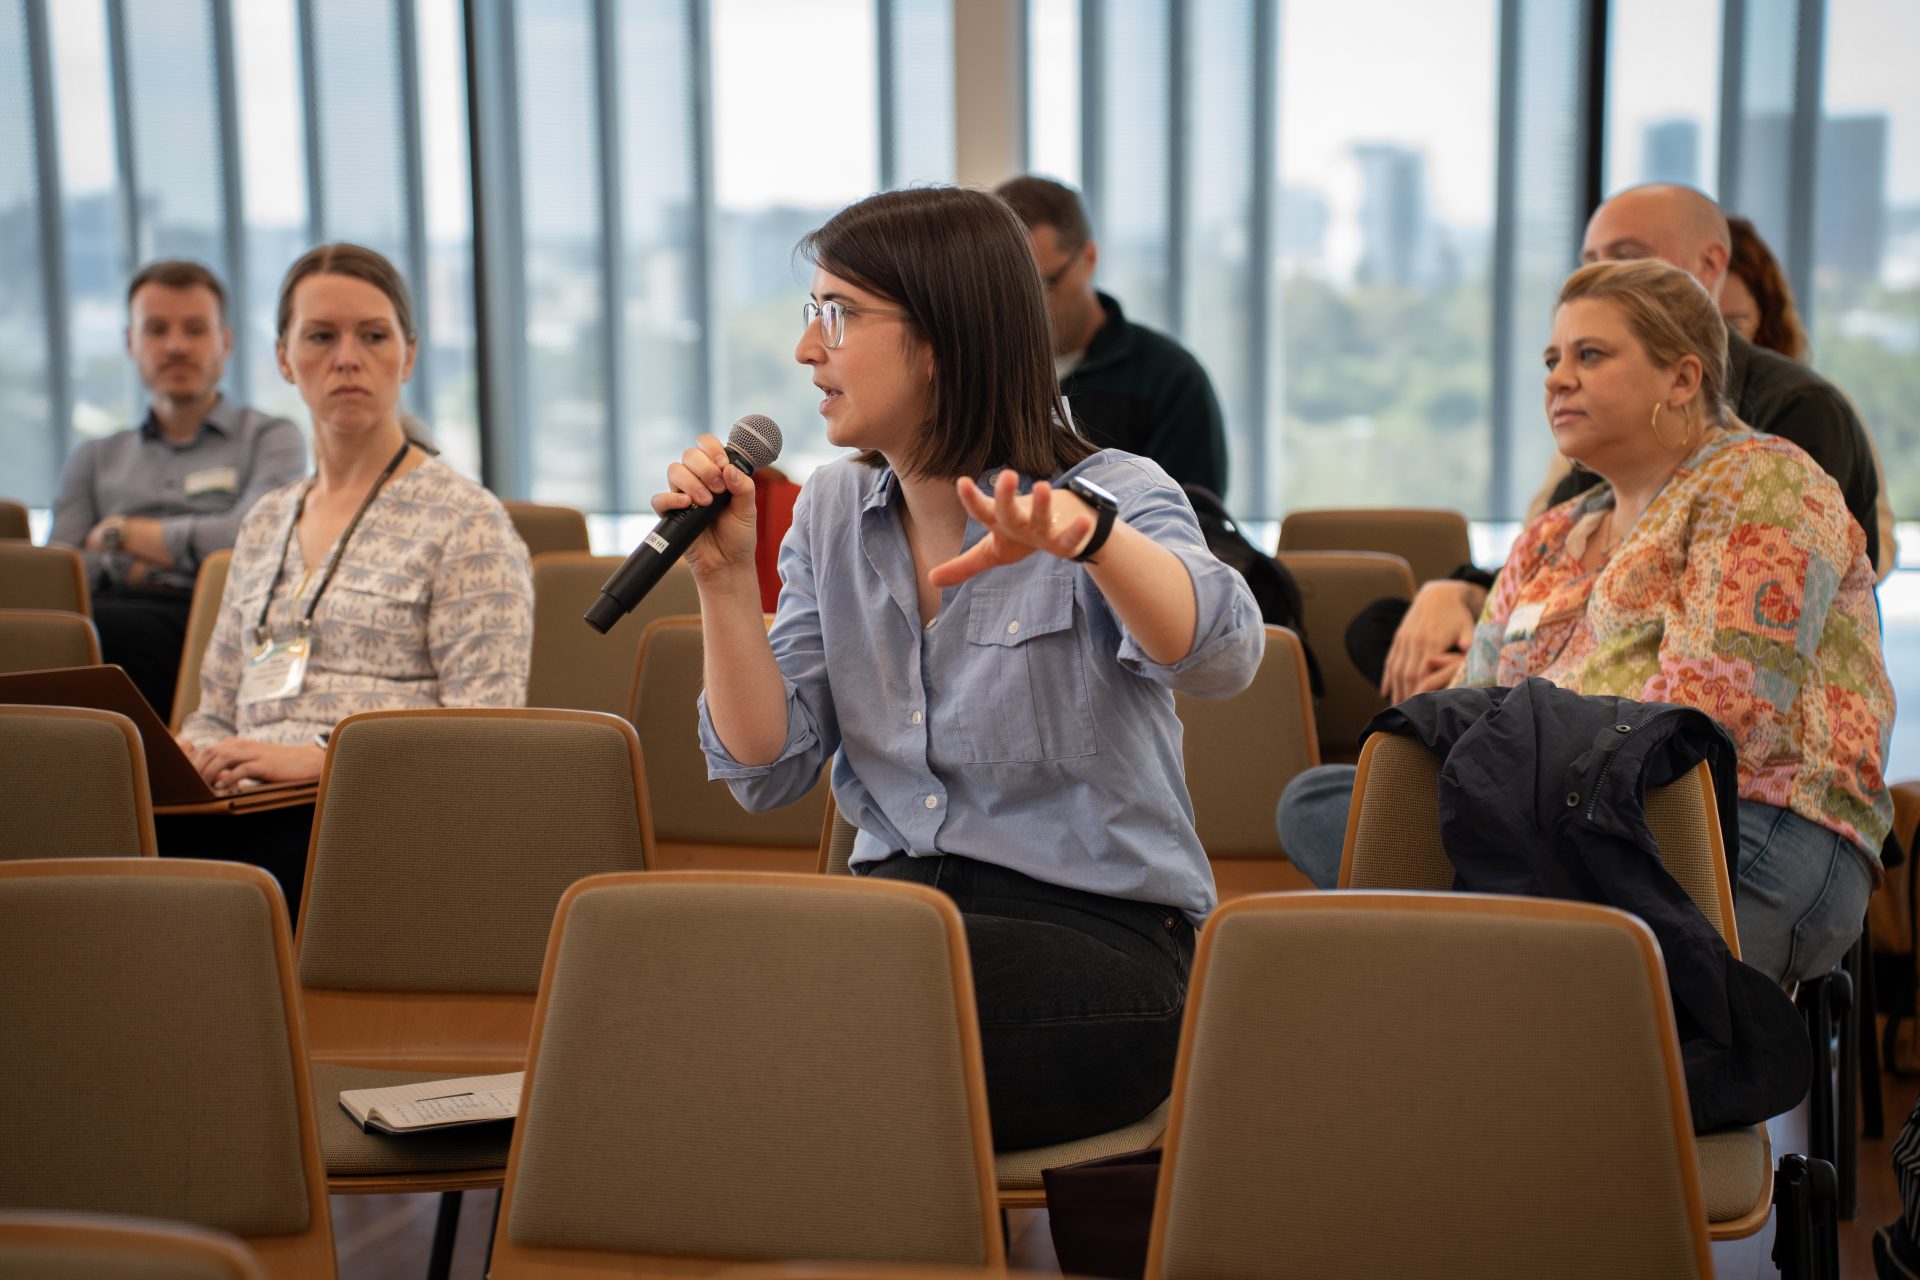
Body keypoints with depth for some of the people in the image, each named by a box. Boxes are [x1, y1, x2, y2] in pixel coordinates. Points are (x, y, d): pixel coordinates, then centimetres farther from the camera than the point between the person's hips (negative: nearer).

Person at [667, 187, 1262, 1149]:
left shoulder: (1111, 494, -7)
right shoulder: (831, 512, 10)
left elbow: (1220, 659, -30)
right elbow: (768, 772, 6)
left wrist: (1089, 530, -49)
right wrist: (725, 576, -6)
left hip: (1094, 936, -5)